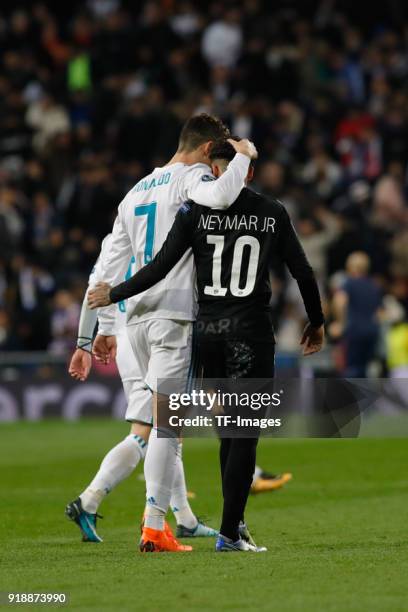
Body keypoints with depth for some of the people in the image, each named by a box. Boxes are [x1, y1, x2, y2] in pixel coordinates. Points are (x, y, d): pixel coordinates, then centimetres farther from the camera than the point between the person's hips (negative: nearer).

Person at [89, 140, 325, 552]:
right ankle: (228, 533, -5)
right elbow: (302, 273, 5)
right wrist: (316, 323, 20)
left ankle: (234, 521, 17)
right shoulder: (272, 214, 1)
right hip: (251, 332, -2)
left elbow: (160, 268, -5)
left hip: (208, 331, 2)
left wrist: (114, 295, 9)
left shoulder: (195, 212, -1)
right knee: (244, 434, -1)